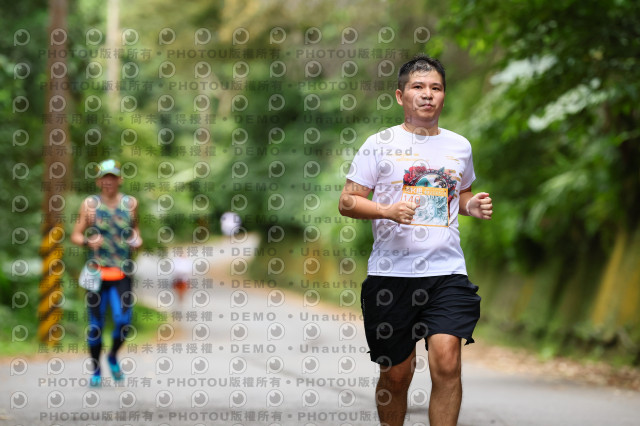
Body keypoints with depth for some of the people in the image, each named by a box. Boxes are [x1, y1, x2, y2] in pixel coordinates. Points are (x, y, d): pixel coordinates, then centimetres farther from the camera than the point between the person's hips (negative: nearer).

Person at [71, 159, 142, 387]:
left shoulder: (130, 203, 7)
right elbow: (75, 235, 4)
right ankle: (96, 370, 19)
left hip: (122, 273, 1)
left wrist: (137, 240, 2)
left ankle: (113, 357, 18)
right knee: (95, 324, 3)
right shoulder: (89, 204, 2)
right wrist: (87, 241, -17)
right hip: (96, 272, -1)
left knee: (123, 321, -11)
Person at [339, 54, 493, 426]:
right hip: (391, 272, -1)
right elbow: (347, 201, 1)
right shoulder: (380, 144, 2)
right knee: (395, 374, 5)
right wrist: (387, 210, -17)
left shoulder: (459, 146, 12)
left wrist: (473, 205, 6)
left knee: (446, 362, -16)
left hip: (447, 270, 2)